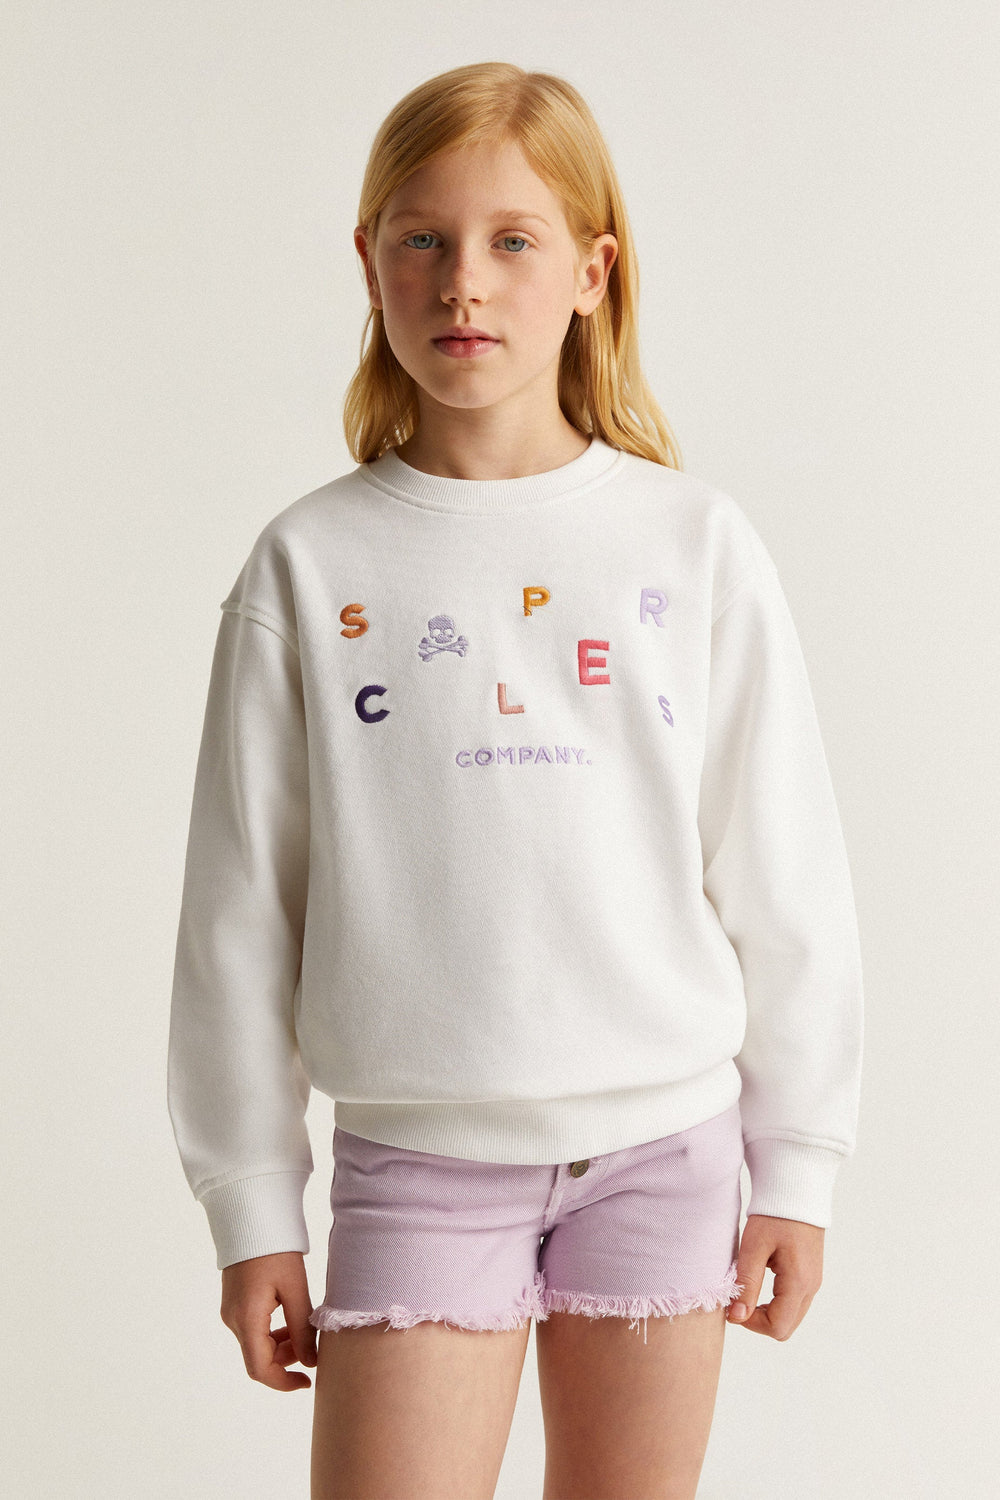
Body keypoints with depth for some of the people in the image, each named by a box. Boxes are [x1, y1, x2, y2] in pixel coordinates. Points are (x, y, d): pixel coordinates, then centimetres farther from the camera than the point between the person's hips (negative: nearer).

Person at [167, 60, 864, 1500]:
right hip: (415, 1159, -1)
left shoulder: (694, 546, 1)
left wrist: (796, 1169, 5)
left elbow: (786, 879, 4)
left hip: (662, 1140, 1)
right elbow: (241, 908, 2)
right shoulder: (310, 566, -1)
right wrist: (251, 1206, 4)